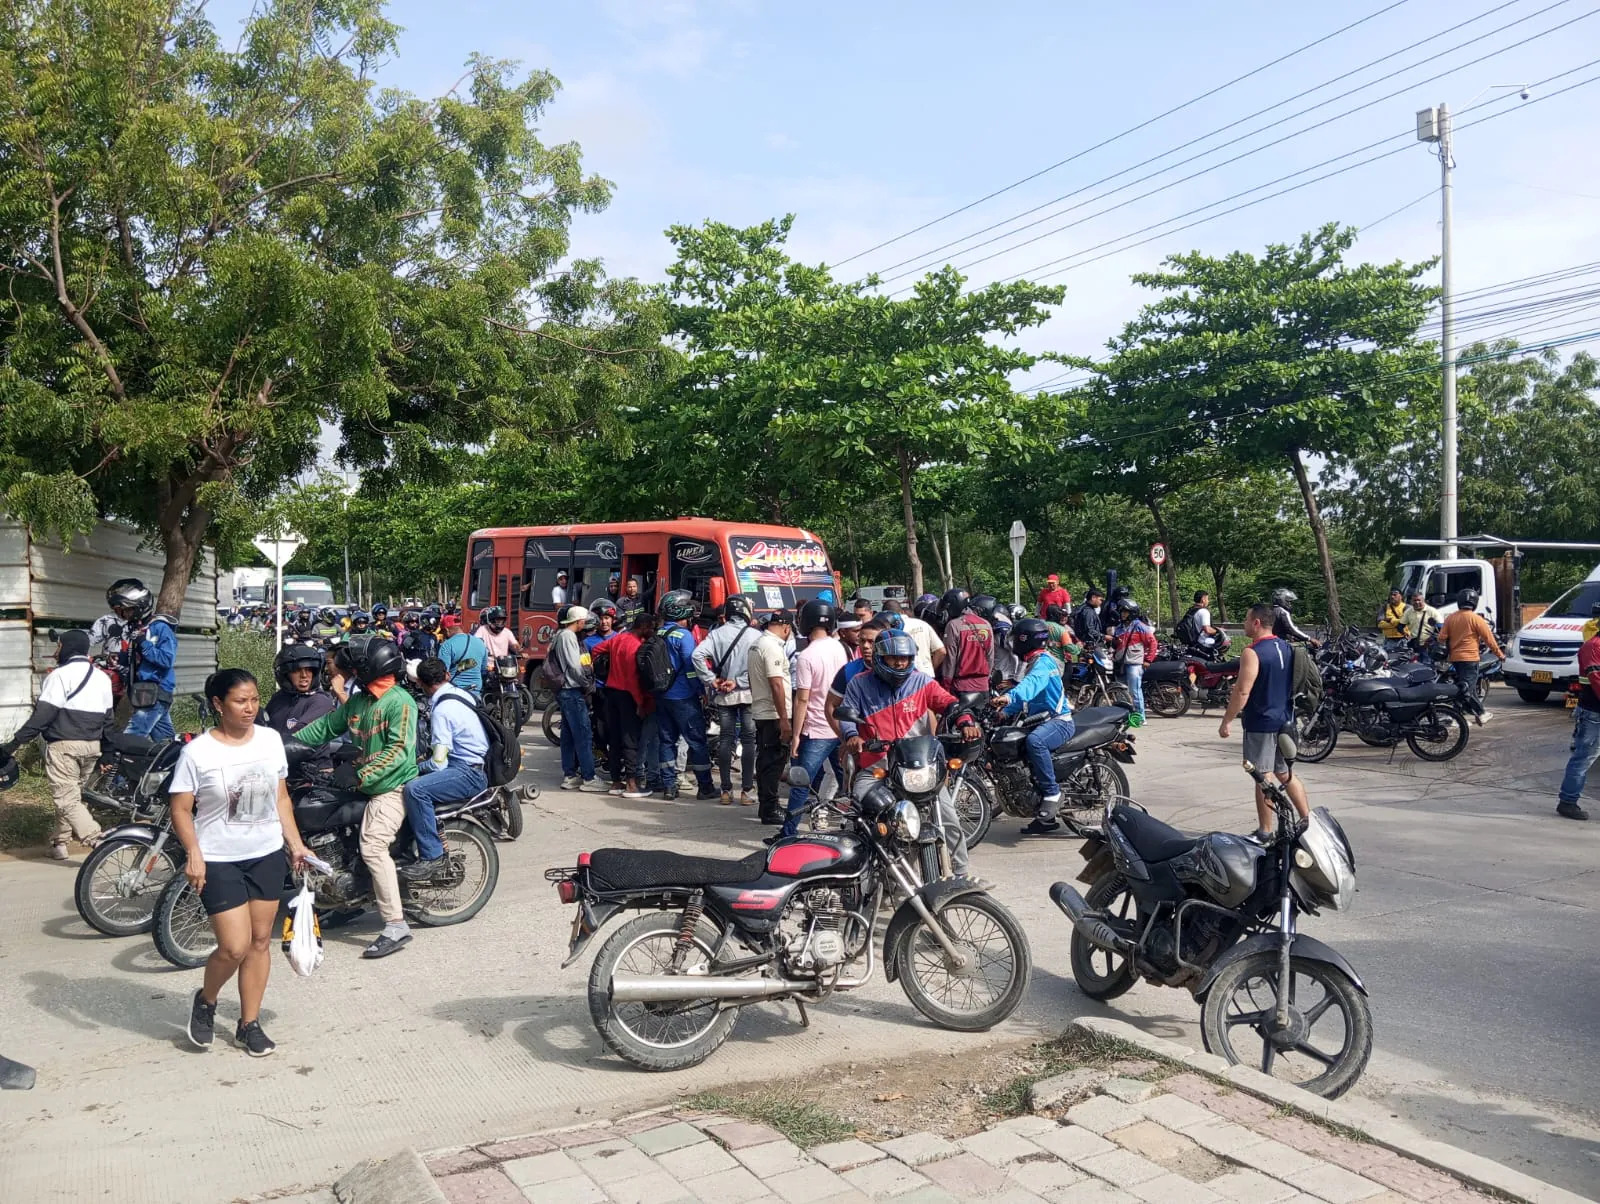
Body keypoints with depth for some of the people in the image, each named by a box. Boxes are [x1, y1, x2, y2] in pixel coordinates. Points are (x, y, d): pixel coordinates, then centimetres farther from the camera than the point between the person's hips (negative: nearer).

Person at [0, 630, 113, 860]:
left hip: (64, 745, -7)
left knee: (66, 799, -9)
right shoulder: (102, 677, 14)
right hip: (92, 745, 7)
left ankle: (95, 839, -26)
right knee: (71, 794, 19)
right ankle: (60, 842, 24)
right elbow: (107, 717, 17)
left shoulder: (61, 674, -9)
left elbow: (43, 714, -16)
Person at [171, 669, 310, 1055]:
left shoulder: (270, 740, 1)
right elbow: (181, 809, -9)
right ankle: (205, 1001, 23)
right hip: (219, 861, -4)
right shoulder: (197, 752, -12)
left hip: (267, 856, 5)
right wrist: (193, 853, -21)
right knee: (234, 947, -8)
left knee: (260, 941, 9)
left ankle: (249, 1024, 24)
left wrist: (296, 843, 7)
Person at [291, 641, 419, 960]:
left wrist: (361, 775, -25)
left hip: (393, 786, -10)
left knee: (373, 846, -21)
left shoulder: (399, 702, -13)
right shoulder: (357, 700, 13)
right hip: (367, 787, 10)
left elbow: (399, 750, -21)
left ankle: (396, 926, -22)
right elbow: (327, 726, 22)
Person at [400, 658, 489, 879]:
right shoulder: (459, 693, 10)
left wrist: (415, 766, 0)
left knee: (414, 789, -29)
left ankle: (431, 857, -25)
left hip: (470, 774, -10)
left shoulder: (442, 710, -18)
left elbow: (439, 763, -18)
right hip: (476, 765, 10)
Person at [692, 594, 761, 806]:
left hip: (723, 695, 2)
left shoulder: (717, 634, -3)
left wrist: (711, 680, -7)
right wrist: (739, 682, -12)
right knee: (748, 740, 4)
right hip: (748, 694, -2)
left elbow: (698, 655, -14)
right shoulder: (755, 635, -9)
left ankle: (726, 790, 10)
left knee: (725, 739, 8)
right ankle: (746, 791, 2)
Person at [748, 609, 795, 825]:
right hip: (774, 715, -10)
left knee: (765, 761, 15)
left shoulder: (757, 644, 14)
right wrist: (784, 720, -21)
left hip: (760, 712, 10)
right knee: (774, 762, -5)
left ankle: (766, 807, 23)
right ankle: (770, 811, -2)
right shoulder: (773, 647, -17)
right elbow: (776, 684, -22)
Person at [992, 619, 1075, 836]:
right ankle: (1046, 818, 17)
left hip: (1059, 721, -11)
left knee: (1034, 740, -40)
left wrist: (1010, 696, -51)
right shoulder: (1033, 662, 20)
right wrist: (1005, 711, 11)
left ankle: (1052, 792, -27)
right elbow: (1026, 693, 26)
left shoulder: (1043, 661, -13)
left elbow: (1033, 683, -34)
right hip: (1041, 720, 11)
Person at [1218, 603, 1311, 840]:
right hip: (1285, 720, 8)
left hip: (1261, 723, -8)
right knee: (1285, 773, 19)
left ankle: (1265, 832, 5)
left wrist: (1227, 721, -12)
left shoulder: (1252, 653, -17)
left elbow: (1242, 692, -20)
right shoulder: (1287, 647, 8)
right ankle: (1308, 821, 20)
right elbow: (1289, 684, 16)